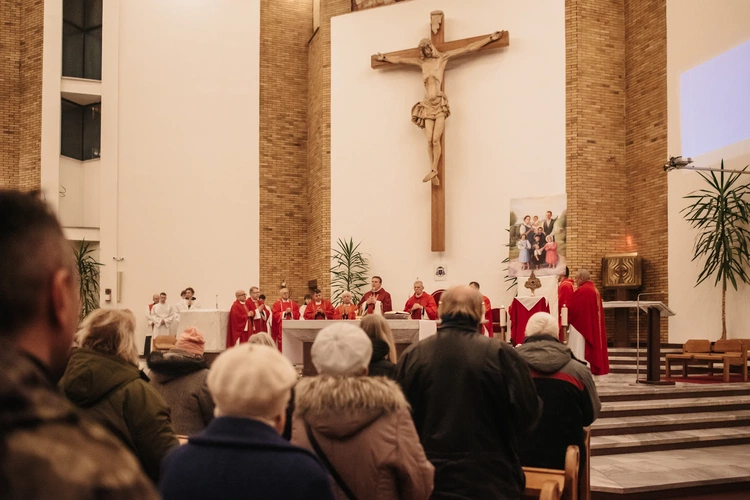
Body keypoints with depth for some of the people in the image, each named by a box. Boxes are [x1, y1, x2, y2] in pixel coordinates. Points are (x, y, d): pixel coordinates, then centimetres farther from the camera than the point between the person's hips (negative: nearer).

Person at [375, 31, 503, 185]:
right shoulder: (421, 62, 16)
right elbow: (399, 59, 30)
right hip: (427, 104, 3)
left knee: (436, 139, -12)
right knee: (429, 140, -6)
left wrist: (491, 38, 6)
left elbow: (470, 48, 7)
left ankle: (433, 170, -10)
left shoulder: (443, 58, 7)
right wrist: (384, 58, 38)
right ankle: (434, 172, -3)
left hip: (440, 103, -3)